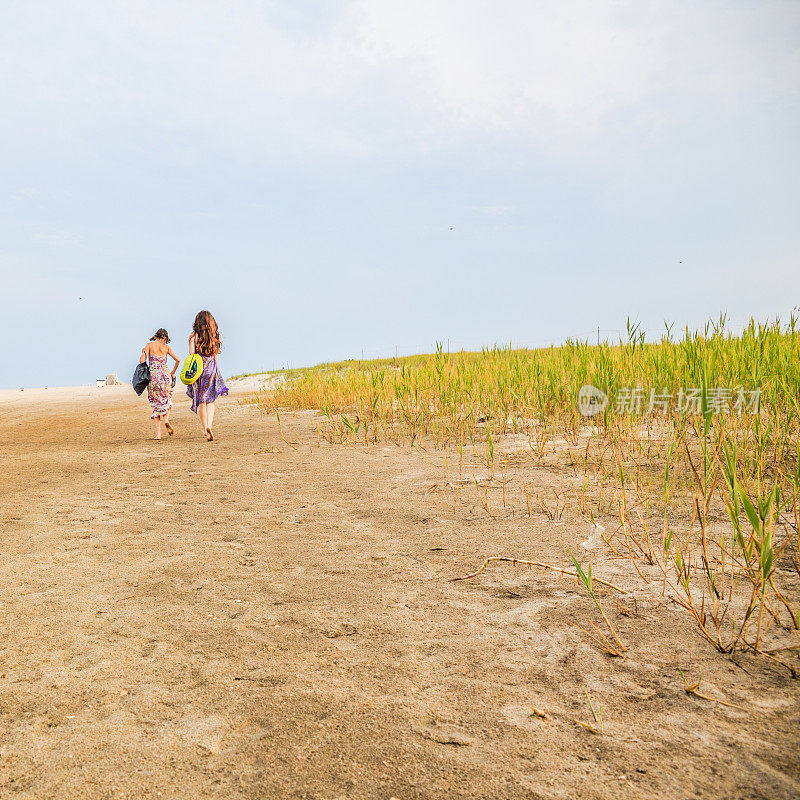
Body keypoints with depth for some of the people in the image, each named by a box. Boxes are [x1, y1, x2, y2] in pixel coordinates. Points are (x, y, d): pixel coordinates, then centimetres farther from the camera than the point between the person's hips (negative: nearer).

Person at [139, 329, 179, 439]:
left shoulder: (149, 345, 2)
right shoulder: (166, 347, 5)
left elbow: (142, 360, -7)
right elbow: (178, 360, -4)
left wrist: (143, 352, 14)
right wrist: (173, 372, 9)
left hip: (153, 376, 0)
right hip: (165, 376, 0)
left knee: (156, 403, 7)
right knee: (167, 400, 19)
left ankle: (158, 433, 0)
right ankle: (166, 419, -11)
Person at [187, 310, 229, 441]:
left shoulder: (194, 336, -5)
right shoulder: (214, 337, 3)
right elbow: (216, 357, 8)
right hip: (212, 371, 2)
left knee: (201, 402, 10)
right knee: (210, 401, 6)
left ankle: (205, 430, 15)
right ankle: (209, 426, -13)